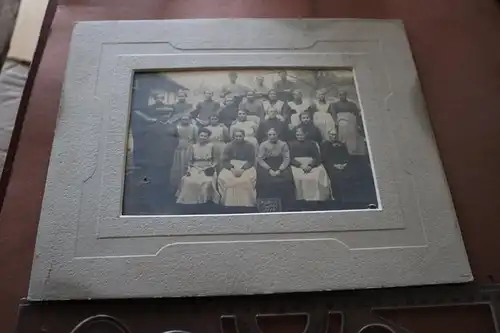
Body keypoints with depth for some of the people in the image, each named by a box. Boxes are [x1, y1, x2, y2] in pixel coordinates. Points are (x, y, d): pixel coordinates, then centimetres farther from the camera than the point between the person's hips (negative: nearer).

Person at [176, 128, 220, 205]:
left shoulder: (211, 146, 3)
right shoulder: (193, 147, 5)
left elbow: (213, 159, 11)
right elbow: (190, 161, 7)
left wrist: (212, 167, -6)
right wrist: (188, 170, -7)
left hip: (208, 169, -1)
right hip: (195, 168, 1)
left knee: (207, 182, -31)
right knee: (187, 181, -25)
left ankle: (205, 199, -13)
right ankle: (190, 200, -7)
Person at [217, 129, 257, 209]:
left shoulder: (249, 146, 1)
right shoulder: (229, 146, 4)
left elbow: (251, 161, -3)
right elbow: (224, 161, 0)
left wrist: (242, 169, -19)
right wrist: (232, 169, -18)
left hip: (246, 167, -1)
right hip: (231, 167, 1)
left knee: (249, 178, -28)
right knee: (222, 178, -23)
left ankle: (247, 203, -15)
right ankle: (227, 202, -10)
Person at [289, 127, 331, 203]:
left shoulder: (311, 144, 12)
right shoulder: (292, 144, 11)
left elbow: (318, 158, 4)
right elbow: (290, 159, 0)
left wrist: (310, 166, -16)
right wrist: (301, 165, -16)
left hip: (311, 165, 1)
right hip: (297, 166, -1)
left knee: (320, 174, -27)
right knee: (297, 177, -31)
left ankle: (317, 197, -17)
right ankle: (301, 198, -20)